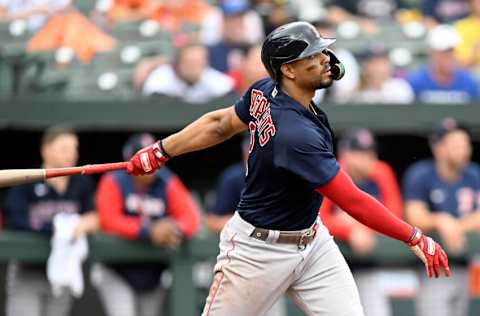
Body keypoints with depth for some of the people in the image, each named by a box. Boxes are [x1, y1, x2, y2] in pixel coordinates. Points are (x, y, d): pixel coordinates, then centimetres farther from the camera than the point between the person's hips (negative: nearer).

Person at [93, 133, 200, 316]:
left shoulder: (168, 183, -3)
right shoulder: (114, 182, -11)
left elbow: (191, 217, -11)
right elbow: (108, 220, -24)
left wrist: (176, 230, -36)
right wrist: (149, 232, -35)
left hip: (153, 273, 4)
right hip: (116, 272, -4)